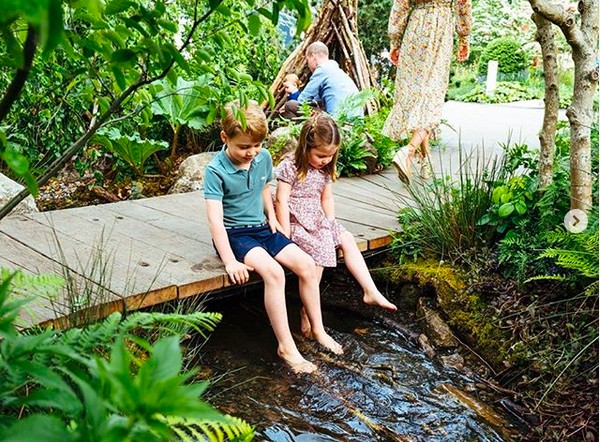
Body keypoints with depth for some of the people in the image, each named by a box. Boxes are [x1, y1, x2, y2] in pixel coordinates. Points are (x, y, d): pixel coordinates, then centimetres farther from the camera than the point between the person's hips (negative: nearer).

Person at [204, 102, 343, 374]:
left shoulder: (264, 158, 0)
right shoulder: (215, 170, -19)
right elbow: (215, 219, -24)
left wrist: (271, 216, 7)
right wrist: (230, 261, -30)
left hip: (261, 228, 6)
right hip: (234, 233, -6)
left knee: (306, 265, -10)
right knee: (273, 272, -30)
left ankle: (318, 330, 6)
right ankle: (286, 346, -21)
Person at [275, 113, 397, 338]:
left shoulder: (325, 169, 6)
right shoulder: (290, 167, -16)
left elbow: (327, 198, 14)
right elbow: (282, 201, -18)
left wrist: (331, 224, 4)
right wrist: (286, 235, -20)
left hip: (318, 220, 8)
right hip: (296, 222, -8)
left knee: (347, 239, -3)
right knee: (320, 248, -26)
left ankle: (370, 291, 2)